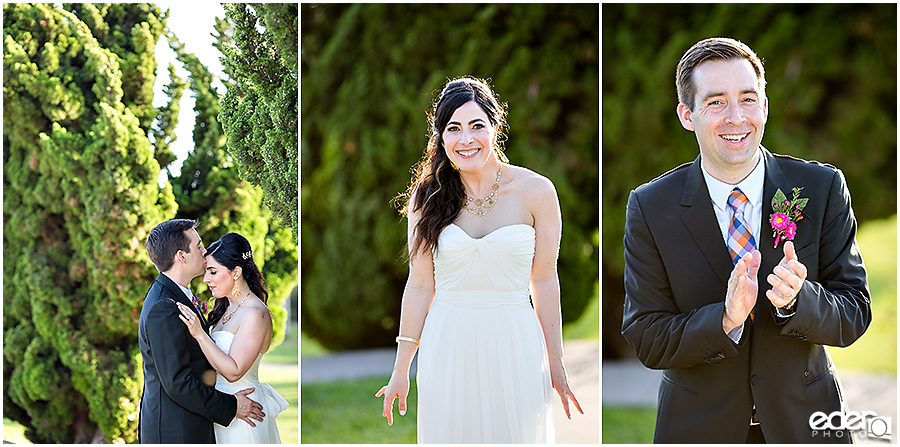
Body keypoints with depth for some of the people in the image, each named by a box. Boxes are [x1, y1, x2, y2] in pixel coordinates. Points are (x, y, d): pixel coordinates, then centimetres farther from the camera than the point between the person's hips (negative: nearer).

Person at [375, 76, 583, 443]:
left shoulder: (535, 191, -5)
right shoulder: (427, 196, -1)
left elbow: (544, 280, 0)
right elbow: (420, 286, 2)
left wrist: (556, 364, 2)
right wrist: (400, 371, 3)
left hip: (515, 344, -1)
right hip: (448, 348, 1)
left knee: (515, 435, 7)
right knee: (450, 434, 9)